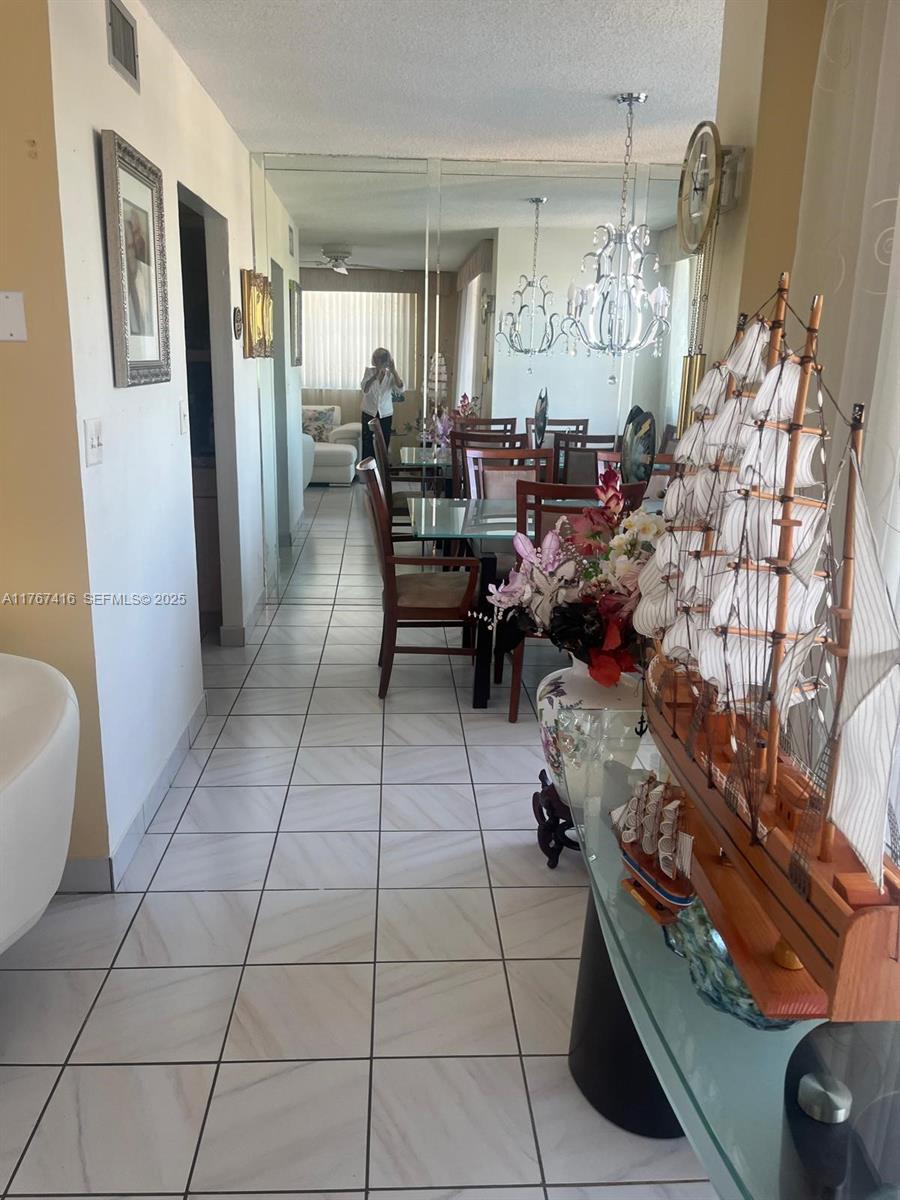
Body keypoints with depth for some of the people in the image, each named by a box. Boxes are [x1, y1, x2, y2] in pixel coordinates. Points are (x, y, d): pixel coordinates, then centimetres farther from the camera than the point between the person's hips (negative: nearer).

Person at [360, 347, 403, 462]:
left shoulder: (391, 374, -2)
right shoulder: (369, 371, -5)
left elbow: (400, 388, -20)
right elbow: (364, 389, -20)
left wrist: (393, 371, -28)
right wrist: (376, 375, -32)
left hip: (385, 415, 1)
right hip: (369, 413, -1)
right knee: (367, 445, -3)